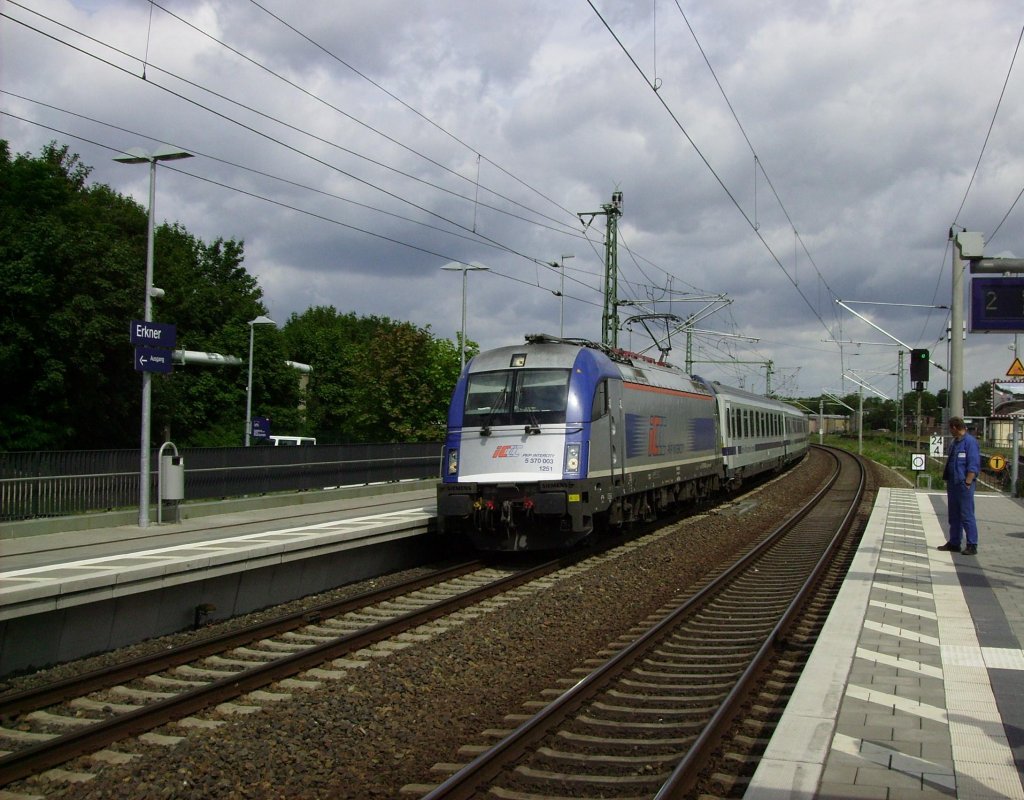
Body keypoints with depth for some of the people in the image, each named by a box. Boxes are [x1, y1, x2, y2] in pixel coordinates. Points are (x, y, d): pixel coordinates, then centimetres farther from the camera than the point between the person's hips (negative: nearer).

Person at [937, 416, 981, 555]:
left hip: (964, 485, -9)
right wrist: (947, 481, 16)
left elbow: (973, 465, -15)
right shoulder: (953, 443, 15)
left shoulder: (970, 441, -12)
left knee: (967, 516, -5)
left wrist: (967, 483, -18)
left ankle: (972, 545, 0)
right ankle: (954, 543, 21)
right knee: (954, 515, 13)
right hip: (952, 484, 9)